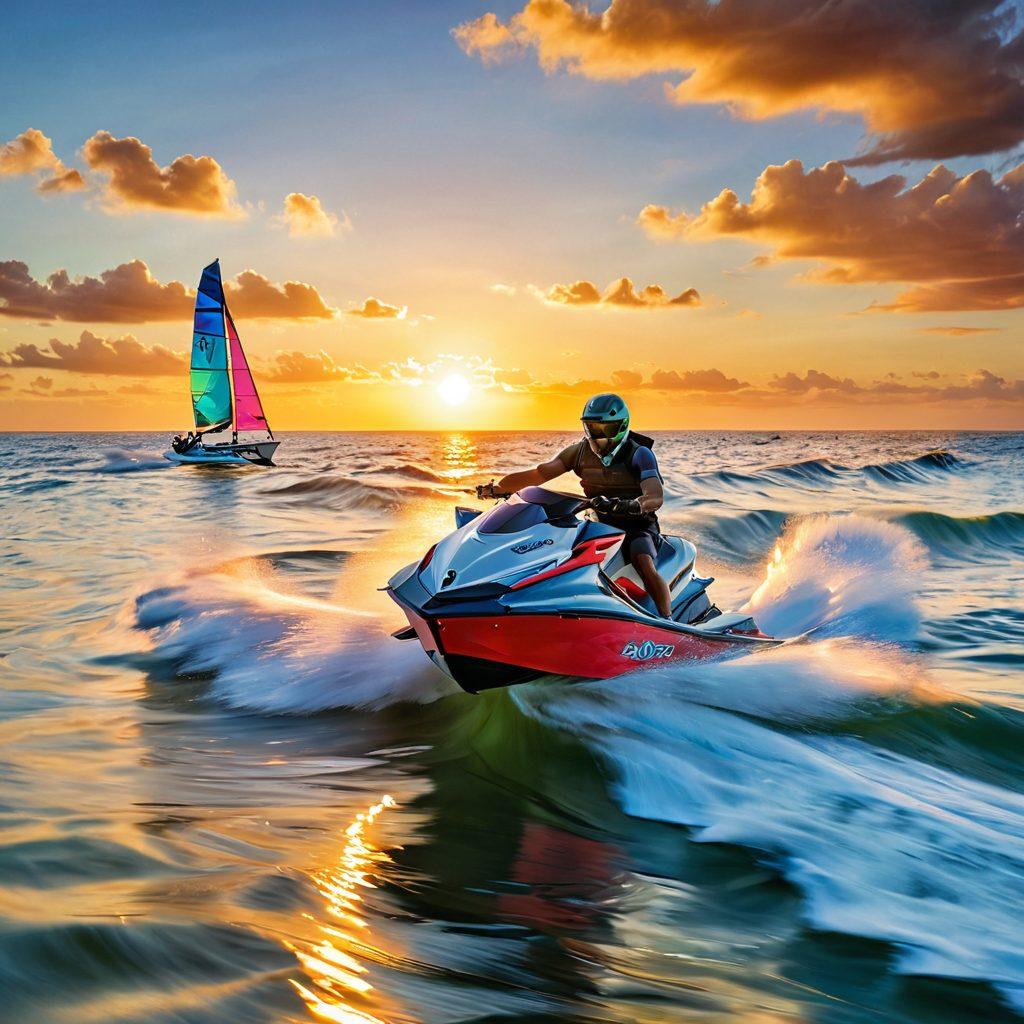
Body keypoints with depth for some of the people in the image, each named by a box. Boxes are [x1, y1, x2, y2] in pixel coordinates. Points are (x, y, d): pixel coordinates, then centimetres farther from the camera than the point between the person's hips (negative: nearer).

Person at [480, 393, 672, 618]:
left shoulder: (639, 454, -13)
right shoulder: (579, 451, 0)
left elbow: (656, 497, -27)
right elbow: (540, 473, -9)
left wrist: (628, 505, -49)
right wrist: (498, 488, -21)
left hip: (636, 524, -5)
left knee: (644, 563, -34)